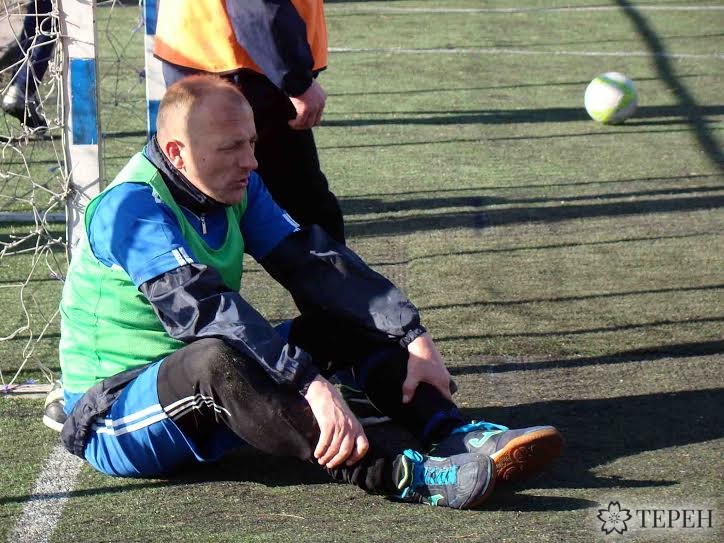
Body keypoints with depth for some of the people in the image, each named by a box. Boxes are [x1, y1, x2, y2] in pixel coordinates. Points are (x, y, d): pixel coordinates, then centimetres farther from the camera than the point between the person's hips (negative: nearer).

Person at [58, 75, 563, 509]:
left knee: (347, 316, -3)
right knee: (215, 360, -39)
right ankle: (394, 475, -44)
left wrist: (412, 338, -12)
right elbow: (204, 309, -35)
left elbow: (312, 260, -1)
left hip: (208, 396, 8)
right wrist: (313, 384, -44)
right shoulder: (132, 208, -23)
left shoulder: (236, 187, 3)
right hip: (114, 422, -8)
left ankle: (454, 435, -23)